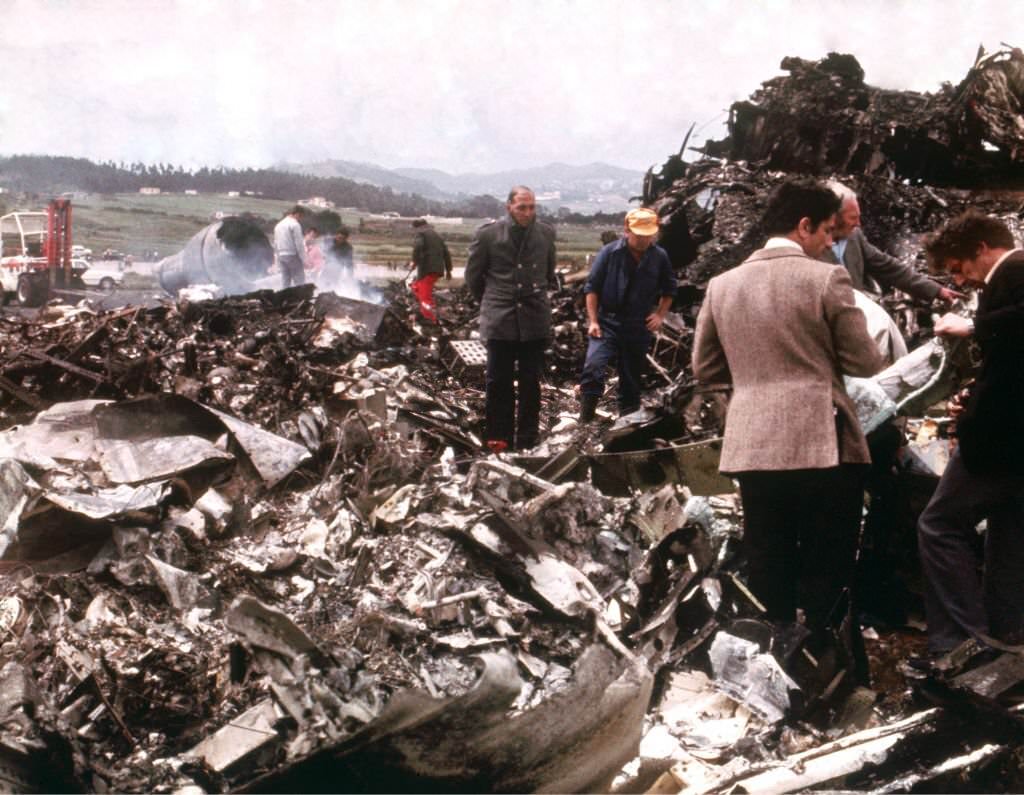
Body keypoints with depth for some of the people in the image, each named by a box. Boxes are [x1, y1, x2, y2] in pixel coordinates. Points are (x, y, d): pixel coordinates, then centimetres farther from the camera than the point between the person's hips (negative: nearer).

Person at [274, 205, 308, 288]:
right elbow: (299, 244, -14)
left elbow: (275, 245, 17)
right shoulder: (295, 224, -9)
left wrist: (278, 260, 20)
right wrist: (304, 260, -10)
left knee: (285, 284, 7)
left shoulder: (279, 225, 16)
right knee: (299, 283, -4)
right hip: (293, 256, -7)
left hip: (281, 257, 8)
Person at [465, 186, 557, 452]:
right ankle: (498, 438, 11)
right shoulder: (487, 234, -5)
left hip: (535, 320, 2)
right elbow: (473, 275, 8)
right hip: (500, 320, -2)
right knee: (499, 382, 2)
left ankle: (527, 440, 14)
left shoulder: (546, 234, 3)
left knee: (531, 383, 6)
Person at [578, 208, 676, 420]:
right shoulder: (610, 253, -7)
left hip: (639, 327, 3)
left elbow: (669, 290, 16)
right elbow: (591, 287, -3)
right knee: (593, 366, -22)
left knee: (632, 378, 9)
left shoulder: (659, 257, 1)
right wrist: (592, 321, -8)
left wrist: (660, 315, 3)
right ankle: (585, 421, -16)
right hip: (607, 322, -3)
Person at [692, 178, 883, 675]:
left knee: (767, 578, 11)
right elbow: (866, 363, -3)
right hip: (822, 446, -4)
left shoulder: (722, 285, 7)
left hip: (753, 448, 4)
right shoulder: (827, 279, -7)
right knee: (828, 577, 6)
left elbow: (705, 368, 13)